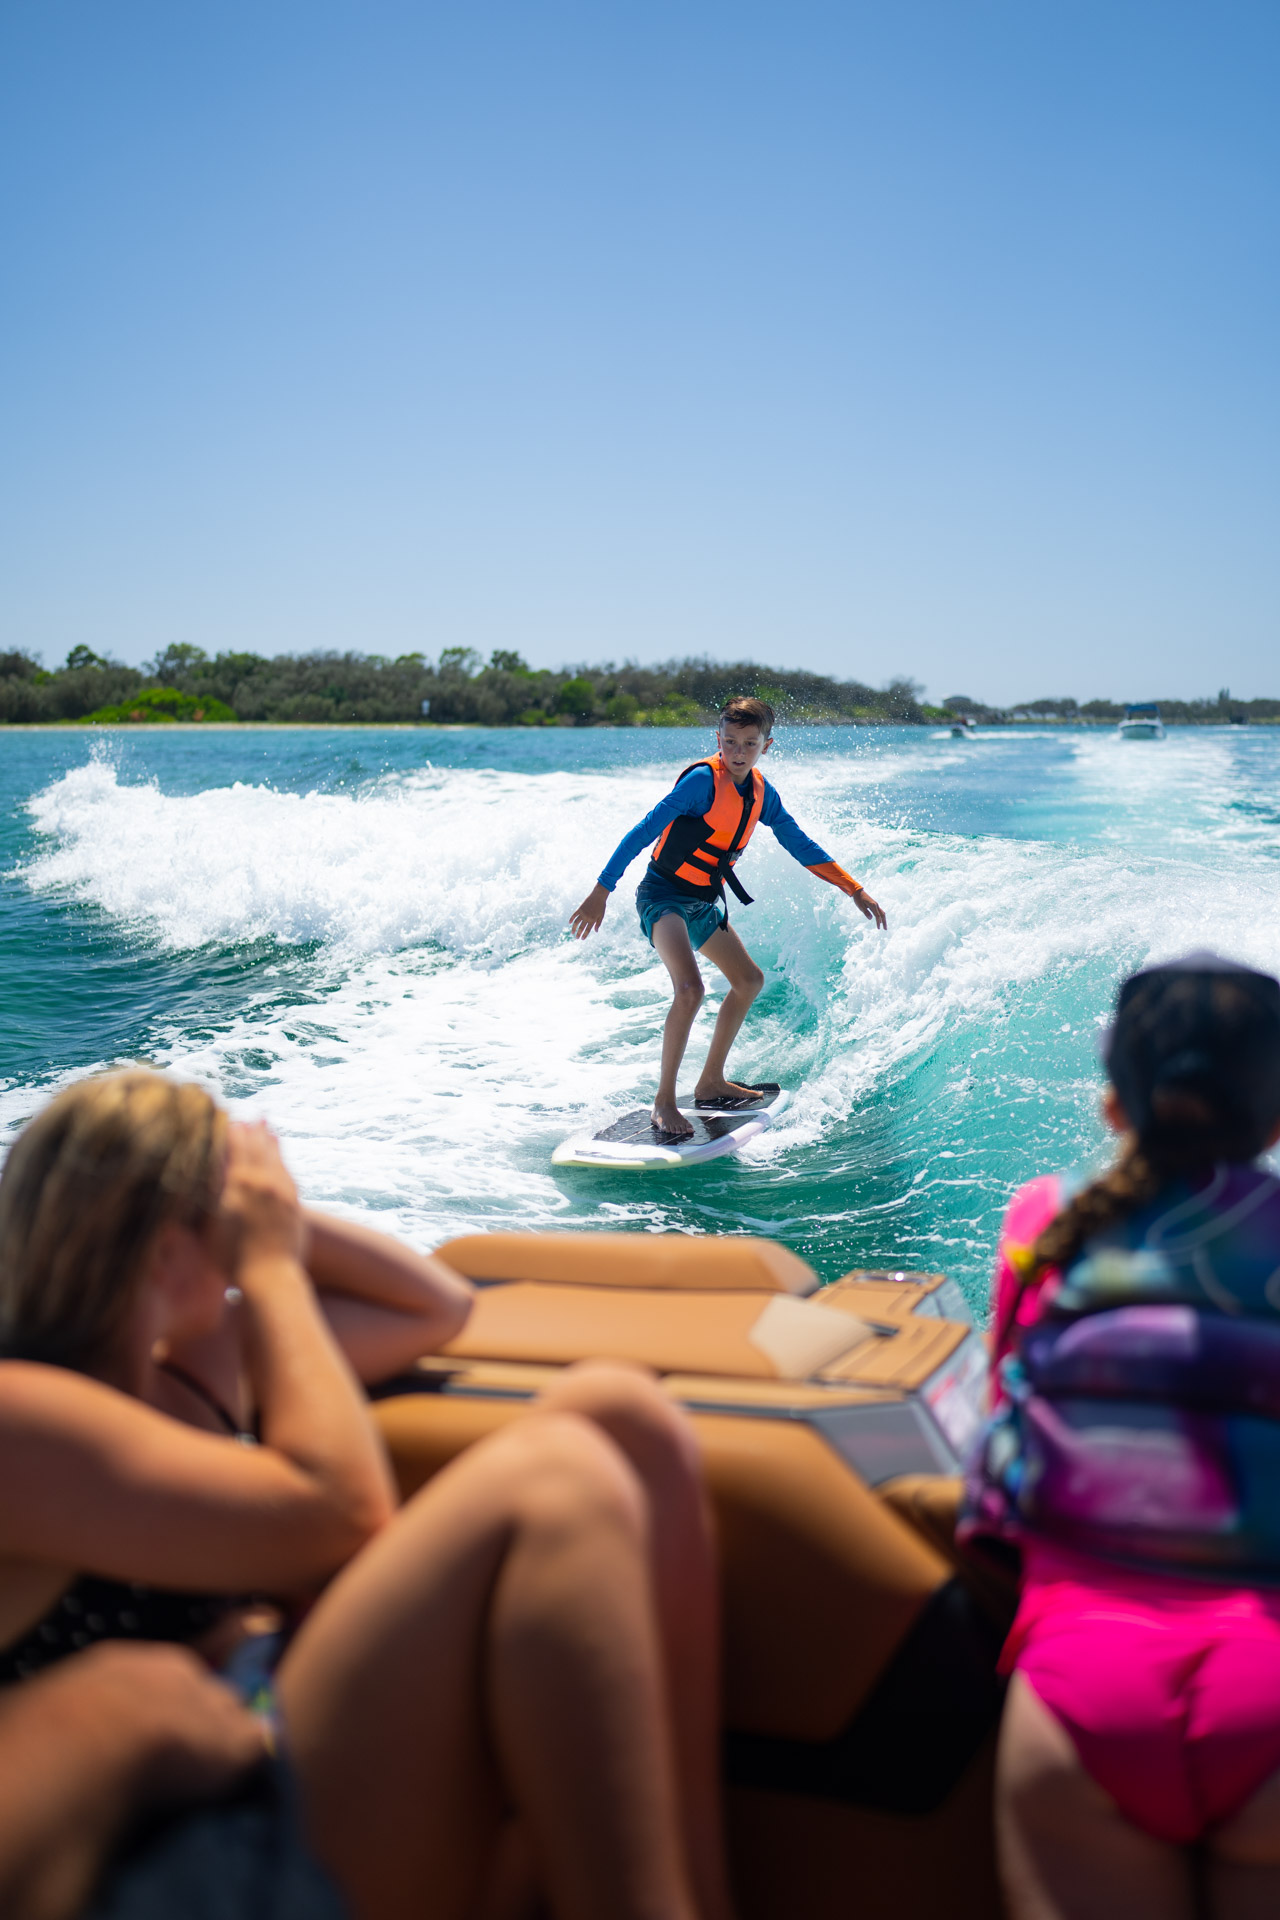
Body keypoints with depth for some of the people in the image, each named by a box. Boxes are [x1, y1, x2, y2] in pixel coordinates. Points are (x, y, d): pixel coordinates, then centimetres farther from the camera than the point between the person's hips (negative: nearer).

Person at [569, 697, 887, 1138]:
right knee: (689, 989, -27)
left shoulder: (761, 793, 3)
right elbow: (643, 832, -21)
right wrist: (602, 892, -24)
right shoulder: (703, 780, -20)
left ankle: (711, 1083, 29)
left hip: (704, 904, 9)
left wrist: (855, 890, 11)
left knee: (749, 981, 18)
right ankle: (664, 1102, -15)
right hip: (663, 896, -9)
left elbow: (801, 846, 13)